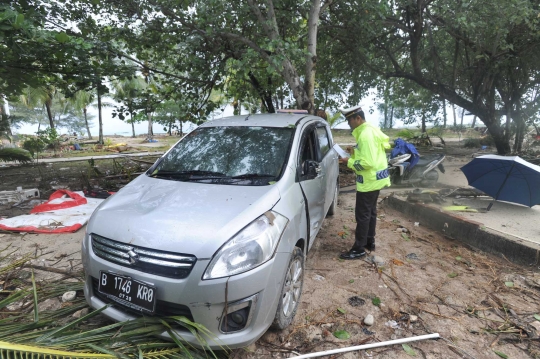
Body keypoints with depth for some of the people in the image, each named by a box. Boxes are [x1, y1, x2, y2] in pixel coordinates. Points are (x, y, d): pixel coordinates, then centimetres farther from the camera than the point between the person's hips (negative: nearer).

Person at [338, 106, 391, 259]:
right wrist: (354, 154, 7)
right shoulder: (371, 130, 11)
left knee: (362, 215, -2)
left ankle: (359, 249, 8)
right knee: (370, 212, 19)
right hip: (375, 179, 11)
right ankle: (370, 242, 32)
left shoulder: (366, 135, -23)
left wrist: (349, 162, -17)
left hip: (370, 181, -11)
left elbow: (367, 163, -28)